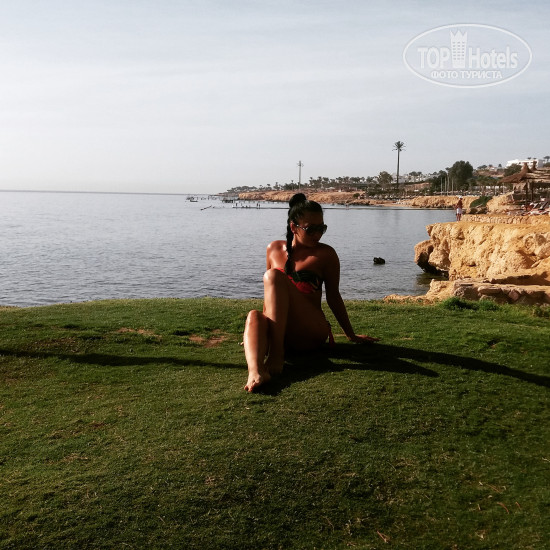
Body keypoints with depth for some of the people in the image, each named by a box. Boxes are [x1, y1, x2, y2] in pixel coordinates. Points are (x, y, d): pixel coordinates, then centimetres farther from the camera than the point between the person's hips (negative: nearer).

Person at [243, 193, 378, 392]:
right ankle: (254, 371, -59)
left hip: (312, 332, -3)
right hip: (278, 330, 3)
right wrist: (258, 329, 25)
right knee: (254, 316, -33)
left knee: (273, 276, -25)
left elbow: (333, 296, 9)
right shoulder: (274, 249, 11)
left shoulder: (325, 254, 1)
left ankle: (277, 354, -33)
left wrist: (351, 335, 15)